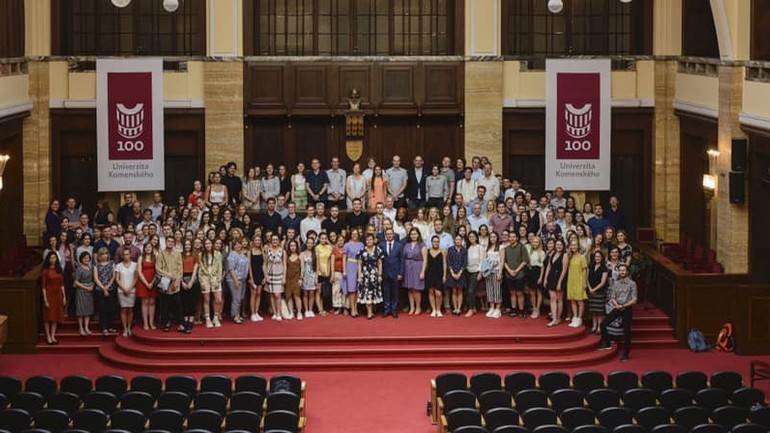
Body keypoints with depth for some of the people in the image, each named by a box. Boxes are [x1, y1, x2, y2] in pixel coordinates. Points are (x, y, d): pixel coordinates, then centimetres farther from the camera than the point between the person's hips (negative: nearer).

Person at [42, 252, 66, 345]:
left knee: (56, 316, 6)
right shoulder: (45, 271, -7)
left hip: (58, 294, 5)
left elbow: (62, 284, 10)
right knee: (48, 316, -1)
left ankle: (53, 336, 13)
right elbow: (43, 286, -9)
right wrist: (45, 299, -14)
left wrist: (64, 296, 6)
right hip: (49, 294, -5)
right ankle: (48, 337, 6)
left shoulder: (59, 270, 7)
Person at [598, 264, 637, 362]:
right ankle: (606, 343, 12)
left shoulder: (632, 284, -4)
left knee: (626, 332, -1)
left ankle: (626, 354, 4)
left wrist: (623, 306, -17)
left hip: (627, 309, -4)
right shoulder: (616, 283, 9)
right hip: (617, 308, 4)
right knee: (603, 324, -4)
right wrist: (617, 305, -14)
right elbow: (612, 297, 5)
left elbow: (634, 300, -9)